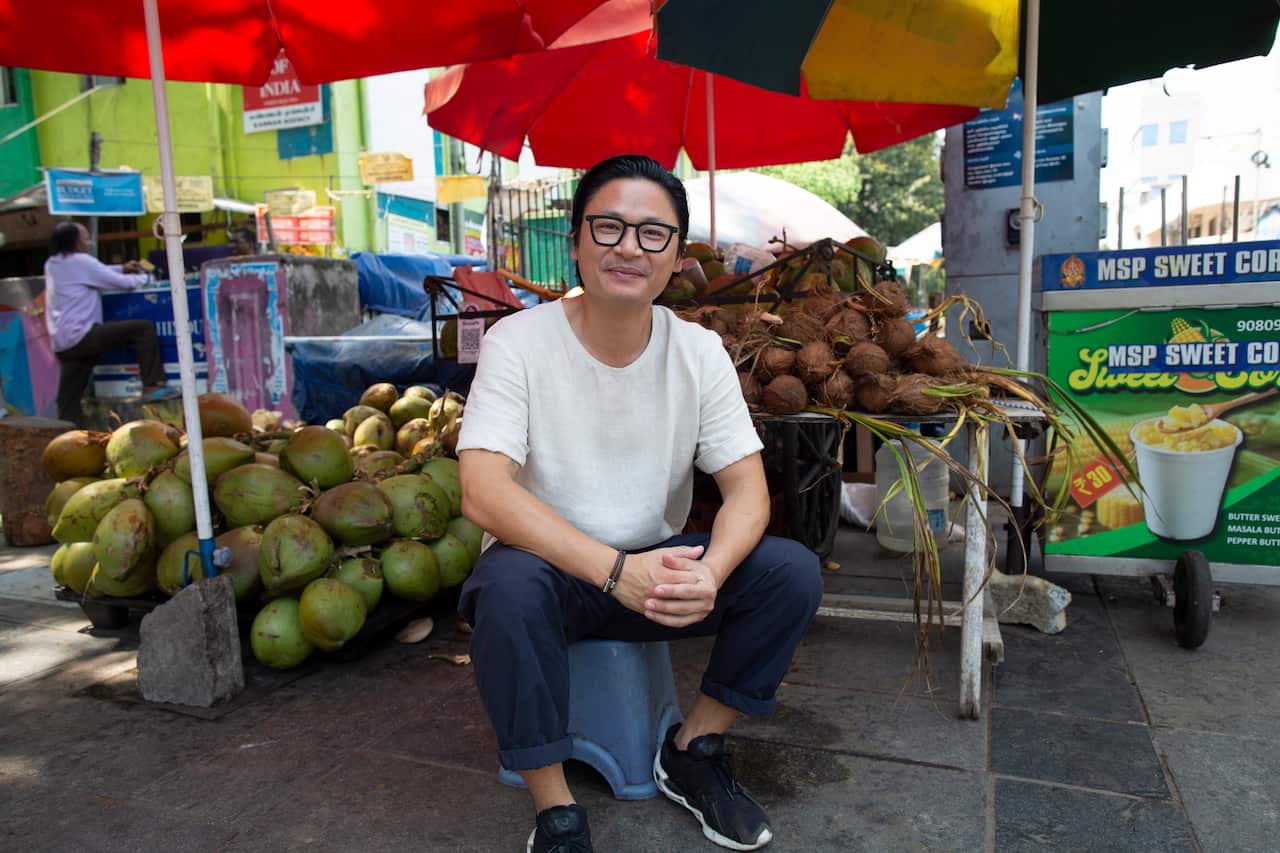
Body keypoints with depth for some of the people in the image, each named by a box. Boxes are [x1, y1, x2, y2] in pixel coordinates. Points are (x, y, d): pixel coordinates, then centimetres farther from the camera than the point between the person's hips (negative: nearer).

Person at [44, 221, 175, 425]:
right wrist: (143, 277, 16)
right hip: (81, 336, -9)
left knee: (69, 401, 8)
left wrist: (122, 269, 22)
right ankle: (152, 387, -15)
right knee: (143, 329, -9)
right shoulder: (80, 261, -5)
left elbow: (96, 273, 33)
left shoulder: (52, 264, 19)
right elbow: (123, 283, -3)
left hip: (61, 344, 9)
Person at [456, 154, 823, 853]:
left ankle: (690, 755, 6)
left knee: (793, 572, -16)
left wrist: (710, 572, -30)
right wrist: (617, 571, -35)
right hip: (549, 566, -3)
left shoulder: (699, 352, -4)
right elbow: (483, 493, -25)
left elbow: (747, 489, -7)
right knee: (509, 586, -36)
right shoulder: (518, 342, -14)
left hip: (659, 570, 4)